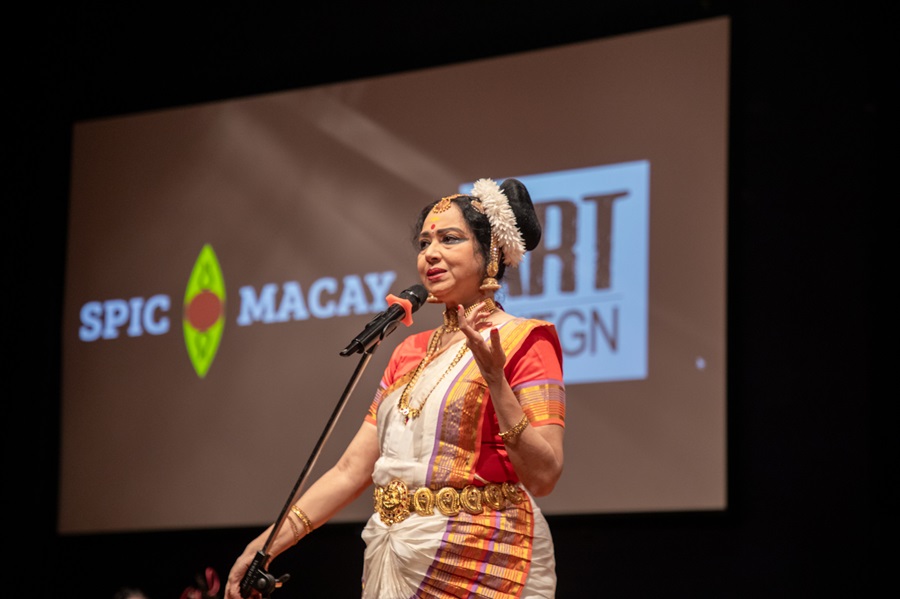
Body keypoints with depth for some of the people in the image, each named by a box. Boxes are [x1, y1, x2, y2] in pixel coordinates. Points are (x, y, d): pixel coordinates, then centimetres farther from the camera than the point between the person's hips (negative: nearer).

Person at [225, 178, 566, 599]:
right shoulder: (410, 352, 13)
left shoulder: (523, 342, -6)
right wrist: (268, 544, 1)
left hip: (477, 565, -6)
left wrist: (495, 379, -24)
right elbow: (352, 469, 9)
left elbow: (543, 477, -15)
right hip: (395, 564, 6)